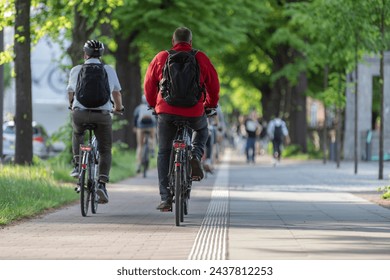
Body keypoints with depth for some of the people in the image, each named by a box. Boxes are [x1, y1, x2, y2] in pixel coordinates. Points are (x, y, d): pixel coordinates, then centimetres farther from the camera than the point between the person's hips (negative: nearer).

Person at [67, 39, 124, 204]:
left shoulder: (76, 70, 9)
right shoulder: (109, 70, 9)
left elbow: (70, 92, 23)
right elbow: (117, 93, 18)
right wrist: (118, 107, 39)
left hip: (80, 113, 1)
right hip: (102, 115, 0)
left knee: (77, 134, 35)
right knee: (105, 151, 13)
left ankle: (77, 165, 20)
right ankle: (102, 183, -5)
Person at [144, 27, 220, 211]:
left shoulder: (161, 57, 4)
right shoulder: (200, 58, 3)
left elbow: (149, 84, 10)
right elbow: (213, 84, 8)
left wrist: (153, 104, 27)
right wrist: (211, 104, 26)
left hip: (166, 112, 0)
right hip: (194, 112, 0)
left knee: (164, 154, 11)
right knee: (202, 130, 34)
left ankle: (166, 199, 5)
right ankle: (195, 156, 4)